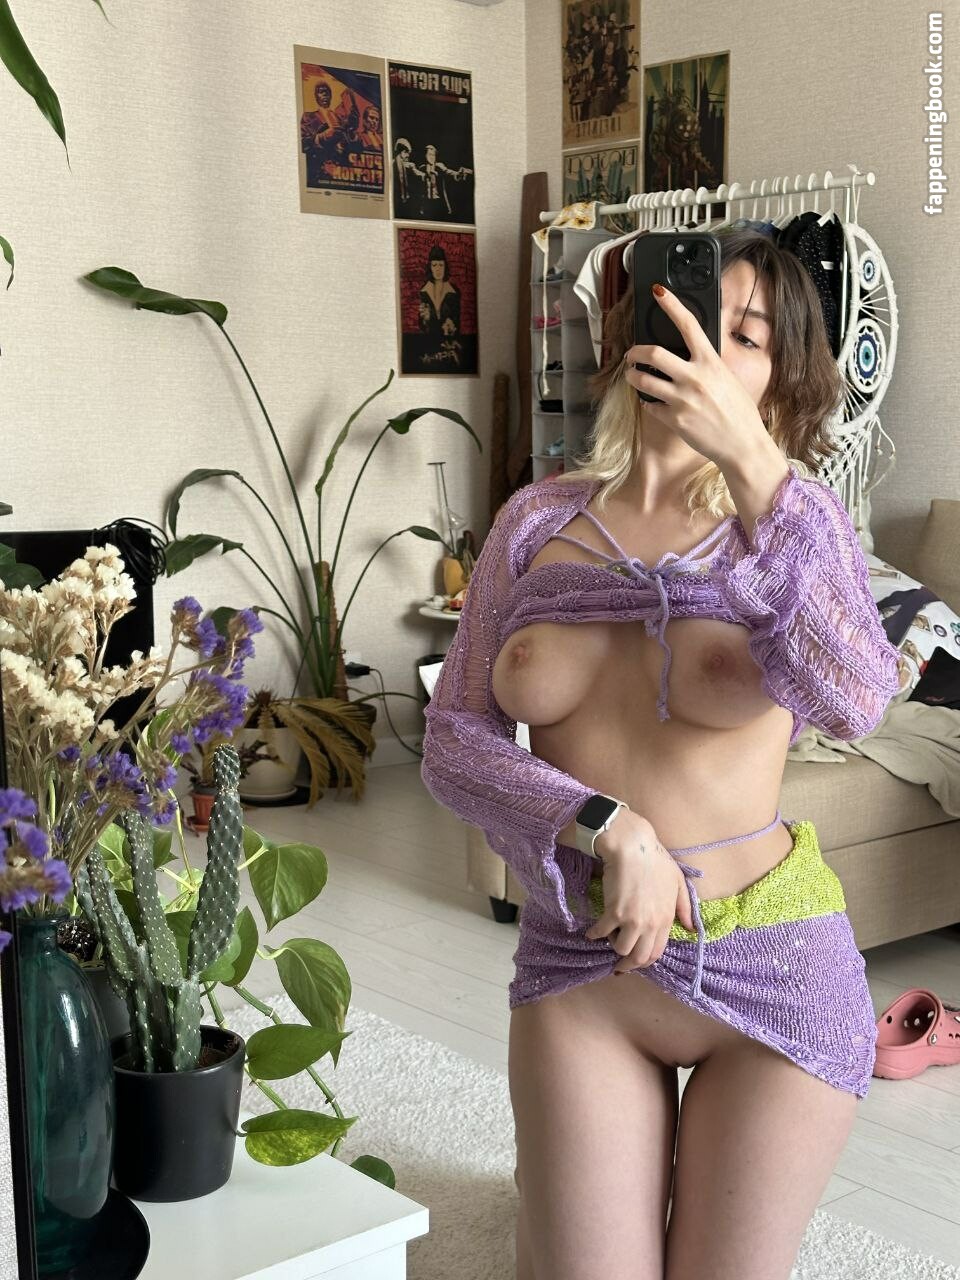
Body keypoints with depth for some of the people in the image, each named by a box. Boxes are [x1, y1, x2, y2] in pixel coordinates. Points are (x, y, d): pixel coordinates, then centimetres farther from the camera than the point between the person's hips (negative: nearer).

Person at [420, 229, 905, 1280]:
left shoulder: (794, 520, -6)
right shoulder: (539, 519, 0)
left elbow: (854, 700, -27)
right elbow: (452, 742, -3)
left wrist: (753, 462, -35)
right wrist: (608, 828, -18)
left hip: (770, 967, -1)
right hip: (580, 958, 1)